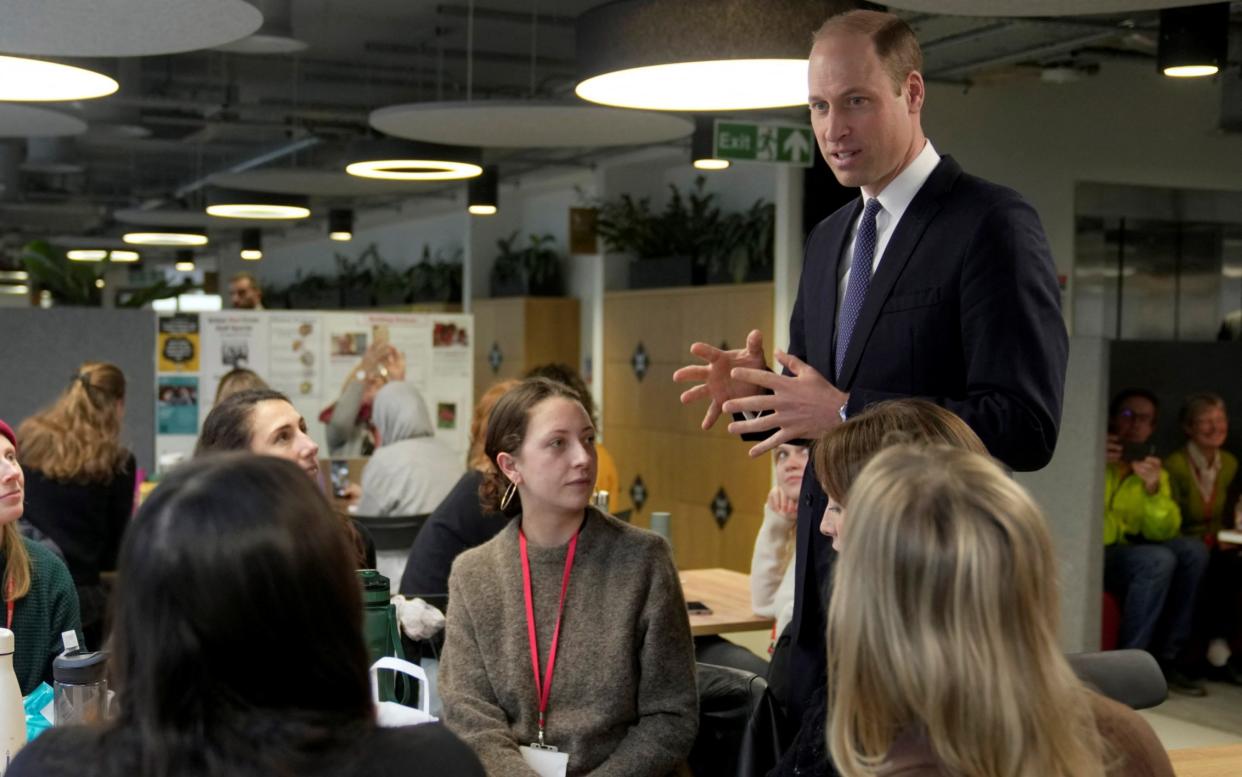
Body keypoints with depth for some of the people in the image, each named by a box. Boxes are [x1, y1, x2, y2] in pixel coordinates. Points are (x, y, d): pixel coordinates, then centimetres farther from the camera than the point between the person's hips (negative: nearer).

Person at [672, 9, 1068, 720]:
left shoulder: (993, 224, -12)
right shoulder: (829, 237, 13)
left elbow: (1027, 428, -19)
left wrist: (844, 413, -23)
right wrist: (758, 390, -4)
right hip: (828, 572, 7)